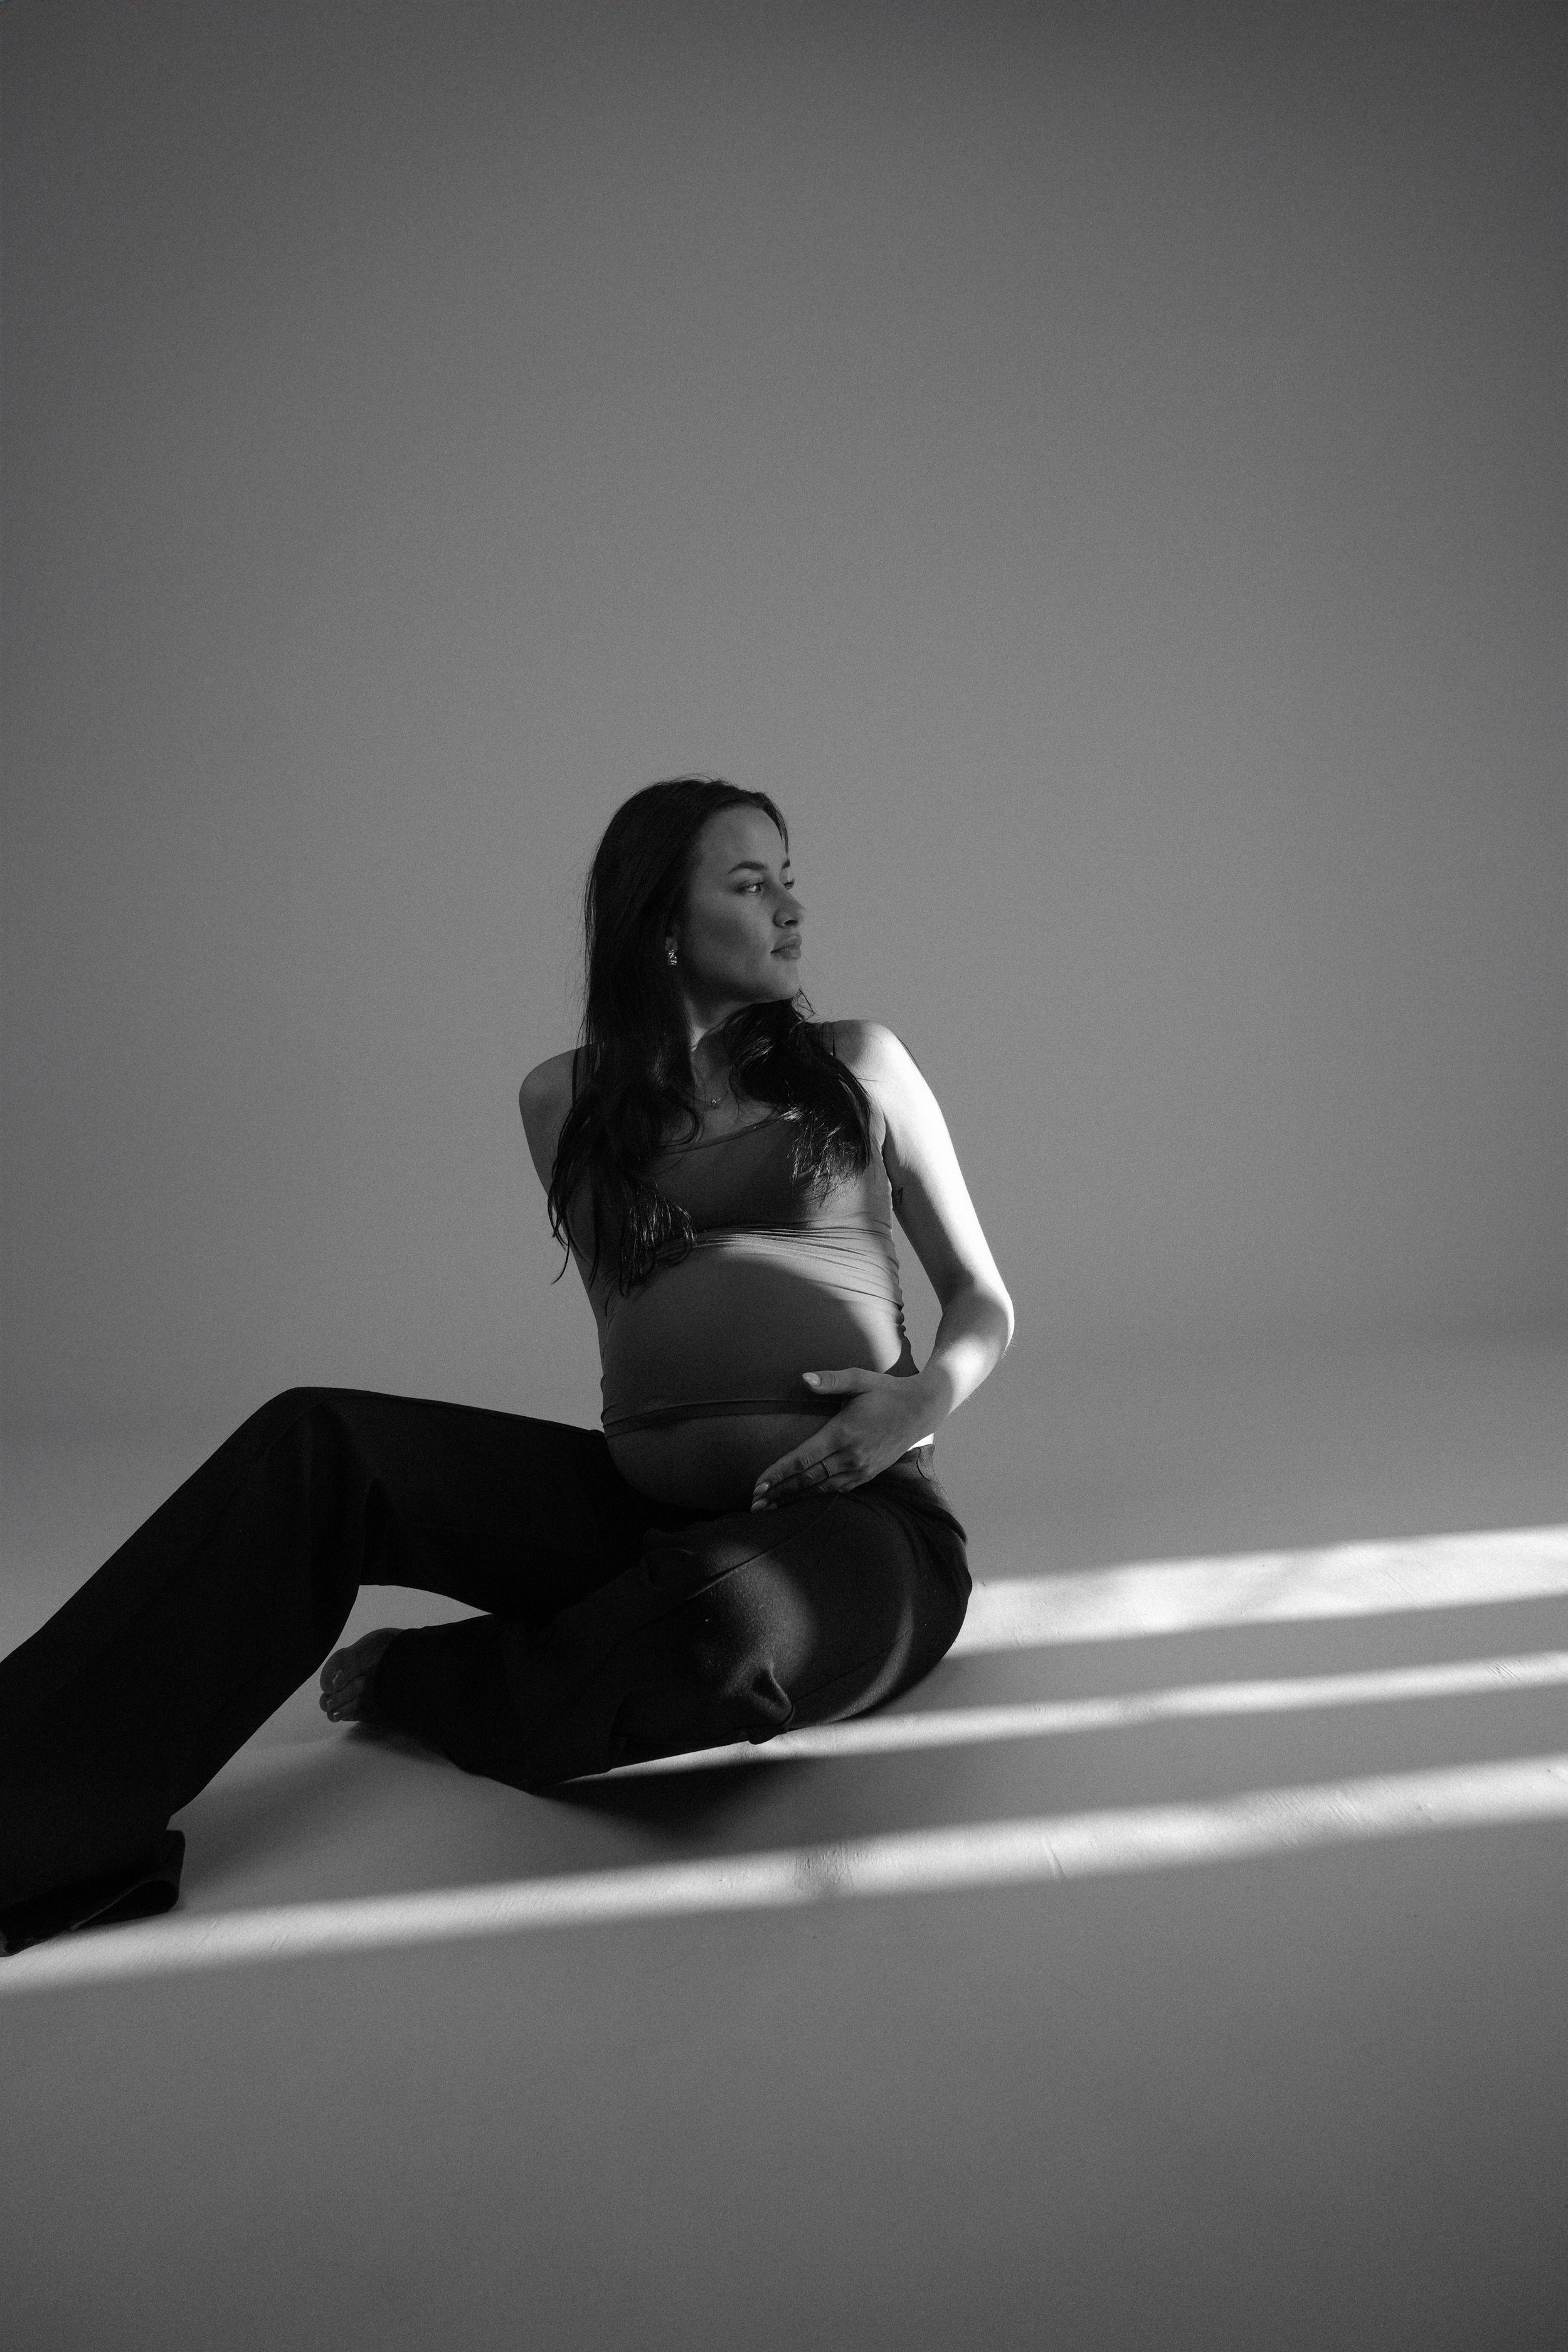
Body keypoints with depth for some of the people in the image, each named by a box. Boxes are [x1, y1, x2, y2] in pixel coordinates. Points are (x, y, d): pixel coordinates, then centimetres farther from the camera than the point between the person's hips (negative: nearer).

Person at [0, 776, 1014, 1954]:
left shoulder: (858, 1063, 8)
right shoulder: (571, 1100, 12)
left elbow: (985, 1300, 11)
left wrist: (934, 1391, -10)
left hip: (860, 1521, -2)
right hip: (647, 1505, 2)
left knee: (722, 1617, -38)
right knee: (318, 1442, -18)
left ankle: (433, 1683, -8)